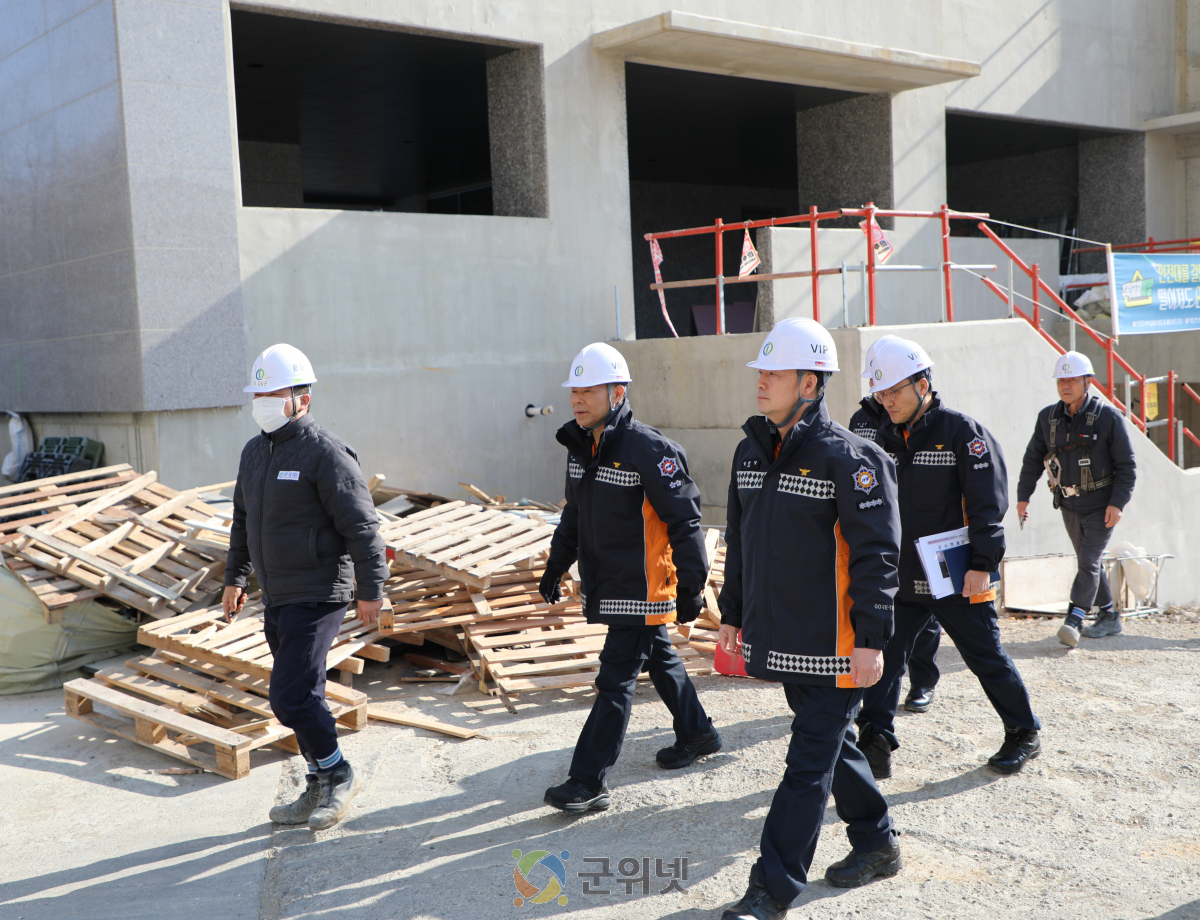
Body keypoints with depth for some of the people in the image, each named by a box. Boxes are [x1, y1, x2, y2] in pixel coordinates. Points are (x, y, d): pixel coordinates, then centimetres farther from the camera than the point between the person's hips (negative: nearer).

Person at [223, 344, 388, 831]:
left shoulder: (325, 453, -15)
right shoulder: (254, 451, 11)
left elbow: (362, 526, -17)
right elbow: (243, 520, 23)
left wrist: (371, 590, -17)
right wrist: (234, 577, 24)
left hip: (317, 597, -8)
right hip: (277, 596, 8)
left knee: (290, 695, -11)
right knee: (302, 694, 14)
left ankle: (339, 774, 10)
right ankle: (319, 790, 26)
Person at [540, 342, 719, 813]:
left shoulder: (649, 450, -19)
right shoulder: (579, 446, 7)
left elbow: (684, 521, -17)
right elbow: (574, 514, 20)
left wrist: (690, 585, -17)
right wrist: (557, 564, 21)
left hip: (642, 587, -8)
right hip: (605, 585, 8)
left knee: (615, 680, -7)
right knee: (659, 659, 22)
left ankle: (588, 782, -3)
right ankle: (697, 734, 41)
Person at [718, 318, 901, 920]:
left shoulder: (846, 456, -15)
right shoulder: (751, 451, 10)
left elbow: (876, 551, -16)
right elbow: (739, 540, 18)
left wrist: (871, 637, -18)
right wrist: (732, 611, 19)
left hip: (833, 644, -8)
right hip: (778, 638, 8)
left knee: (809, 764, -2)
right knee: (831, 744, 20)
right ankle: (877, 845, 38)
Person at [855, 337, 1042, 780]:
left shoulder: (961, 431, -11)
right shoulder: (887, 437, 8)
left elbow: (987, 504, -13)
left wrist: (982, 564, -18)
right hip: (903, 578, 5)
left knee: (985, 656, 8)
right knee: (884, 656, 1)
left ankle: (1024, 734, 28)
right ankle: (875, 747, 9)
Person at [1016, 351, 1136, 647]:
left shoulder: (1108, 417, -12)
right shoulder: (1048, 418, 1)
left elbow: (1126, 465, -9)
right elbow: (1033, 459, 10)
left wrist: (1117, 503, -17)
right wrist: (1023, 495, 5)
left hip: (1101, 506, -5)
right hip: (1069, 505, 5)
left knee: (1089, 560, -13)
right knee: (1088, 562, 13)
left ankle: (1073, 620, -17)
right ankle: (1109, 617, 25)